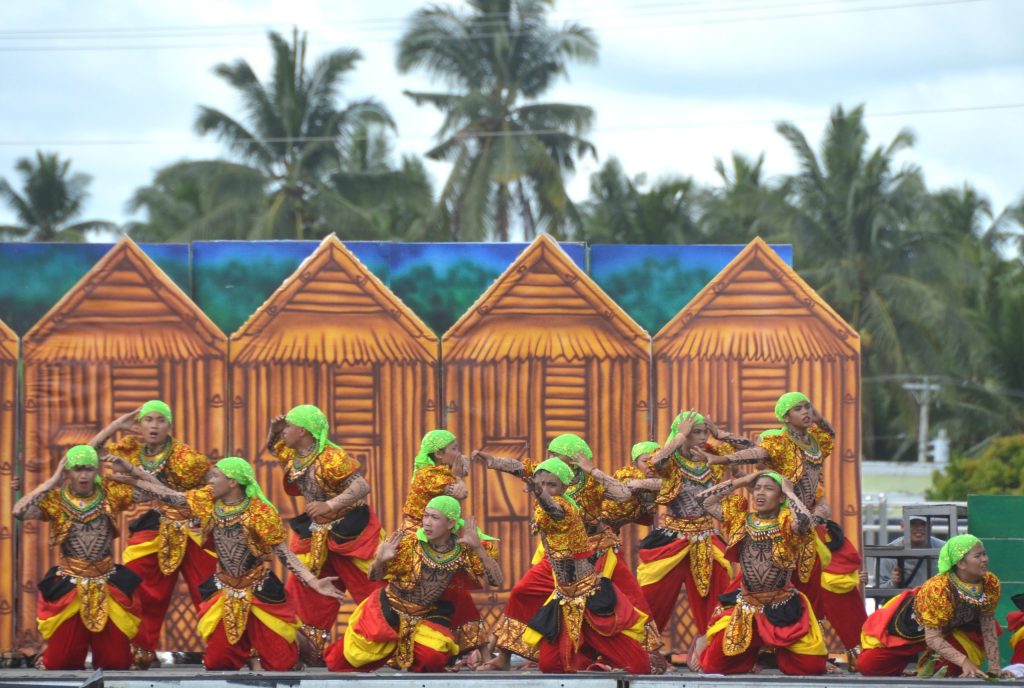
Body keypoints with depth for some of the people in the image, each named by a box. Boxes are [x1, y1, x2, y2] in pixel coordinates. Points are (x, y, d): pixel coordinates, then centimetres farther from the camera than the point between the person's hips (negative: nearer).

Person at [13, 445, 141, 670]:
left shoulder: (111, 494, 0)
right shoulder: (56, 500, -5)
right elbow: (19, 512, -22)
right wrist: (52, 482, -16)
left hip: (108, 588, 1)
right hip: (68, 589, -1)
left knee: (117, 662, 4)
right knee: (61, 663, 1)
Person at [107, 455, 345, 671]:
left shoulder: (260, 513, -21)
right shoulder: (208, 502, -7)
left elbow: (284, 554, -19)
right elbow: (167, 495, -4)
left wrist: (314, 582, -30)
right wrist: (130, 475, -8)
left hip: (260, 593, -5)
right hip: (224, 592, 5)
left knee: (278, 662, -1)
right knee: (217, 661, 11)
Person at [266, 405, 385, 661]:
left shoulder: (330, 457, -24)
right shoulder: (294, 456, 2)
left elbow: (362, 486, -30)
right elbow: (272, 447, 24)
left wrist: (329, 505, -39)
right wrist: (275, 428, 1)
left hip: (350, 531, -8)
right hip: (317, 534, 8)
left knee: (368, 587, -6)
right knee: (309, 589, 10)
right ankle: (314, 643, 20)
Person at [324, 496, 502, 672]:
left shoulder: (463, 550, -13)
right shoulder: (409, 542, -16)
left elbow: (496, 580, -16)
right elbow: (375, 576, -11)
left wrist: (478, 548, -29)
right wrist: (380, 560, -36)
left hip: (427, 616, 1)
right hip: (389, 608, -1)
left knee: (432, 658, -25)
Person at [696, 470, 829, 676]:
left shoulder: (787, 523, -8)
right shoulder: (741, 519, 3)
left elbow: (804, 519, -33)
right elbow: (703, 499, -1)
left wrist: (789, 491, -16)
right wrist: (741, 482, -2)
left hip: (783, 608, -2)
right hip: (745, 607, 2)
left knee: (810, 665, -5)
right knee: (715, 664, -4)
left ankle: (778, 649, 29)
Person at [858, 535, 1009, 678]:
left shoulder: (991, 584, -23)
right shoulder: (937, 588, -39)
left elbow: (988, 628, -14)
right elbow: (932, 638, -37)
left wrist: (994, 667, -21)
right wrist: (964, 662, -47)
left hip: (950, 628, 5)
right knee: (868, 665, -15)